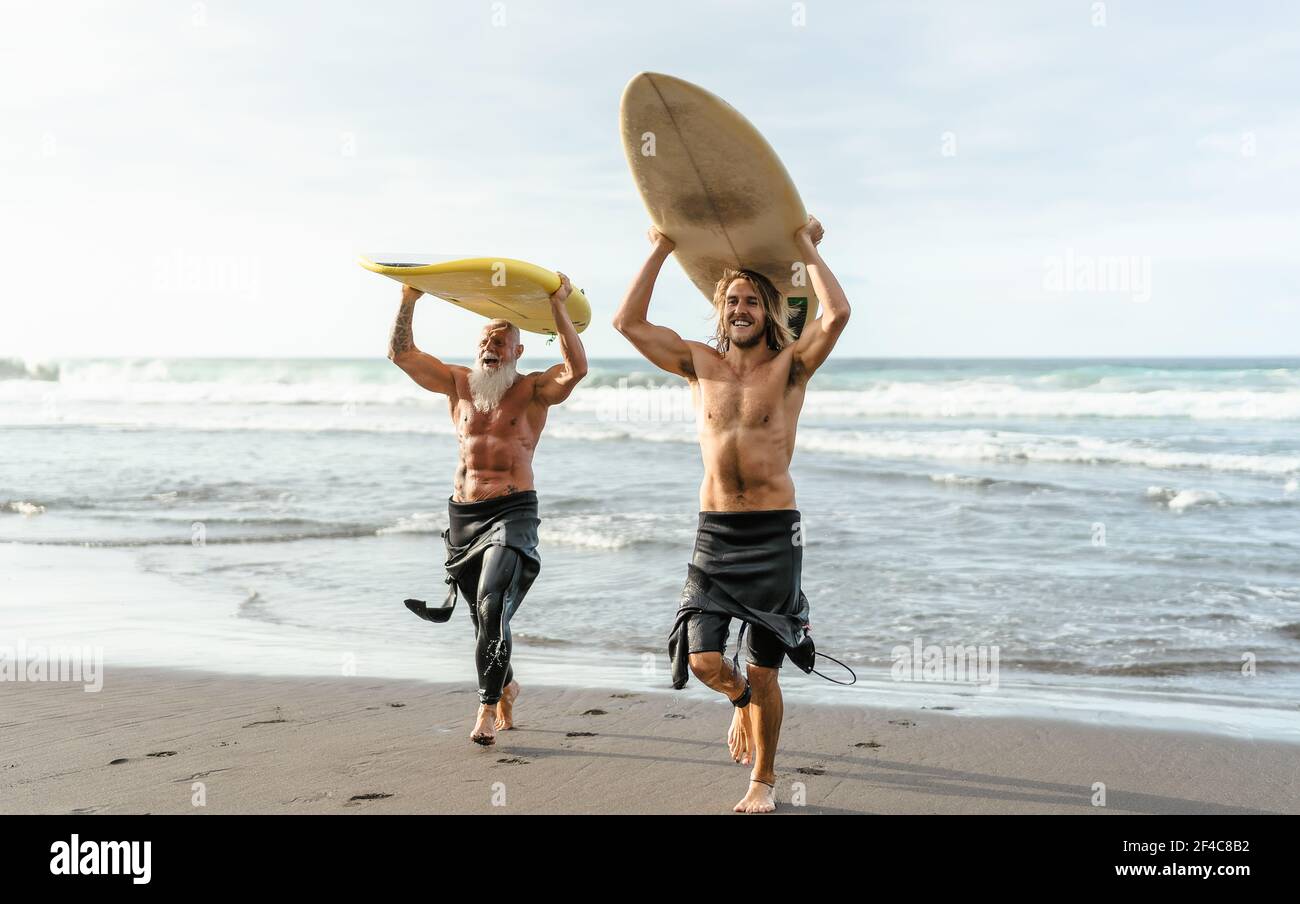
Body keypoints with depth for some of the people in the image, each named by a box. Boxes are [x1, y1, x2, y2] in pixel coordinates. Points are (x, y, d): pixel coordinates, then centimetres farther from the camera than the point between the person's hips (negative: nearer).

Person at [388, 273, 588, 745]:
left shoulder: (532, 391, 0)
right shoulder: (458, 383, 11)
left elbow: (576, 369, -18)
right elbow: (401, 353, 9)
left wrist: (558, 307, -17)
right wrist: (409, 299, 0)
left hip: (512, 512, -5)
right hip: (462, 513, 5)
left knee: (492, 606, -22)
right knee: (482, 615, 12)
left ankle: (488, 708, -15)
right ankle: (506, 688, 36)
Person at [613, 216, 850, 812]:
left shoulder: (789, 366, 0)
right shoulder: (700, 365, 9)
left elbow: (836, 316, -16)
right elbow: (628, 322, 5)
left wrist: (807, 248, -6)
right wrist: (661, 250, 7)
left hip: (774, 533, -2)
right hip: (714, 532, 2)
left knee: (762, 673, 2)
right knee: (703, 660, -7)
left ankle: (763, 782, 22)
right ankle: (741, 699, 30)